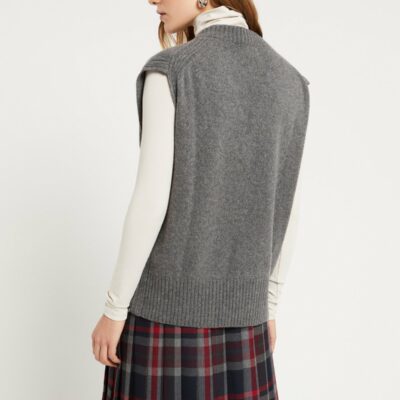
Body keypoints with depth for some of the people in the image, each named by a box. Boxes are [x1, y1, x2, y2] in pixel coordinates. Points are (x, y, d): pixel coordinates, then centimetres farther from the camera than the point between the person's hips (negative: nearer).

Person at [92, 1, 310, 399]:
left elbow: (151, 200, -17)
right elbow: (284, 207, 6)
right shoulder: (289, 81, 4)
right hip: (239, 299, 5)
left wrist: (113, 309, -8)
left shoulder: (168, 71, -13)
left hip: (166, 295, -5)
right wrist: (269, 305, 16)